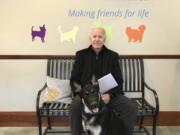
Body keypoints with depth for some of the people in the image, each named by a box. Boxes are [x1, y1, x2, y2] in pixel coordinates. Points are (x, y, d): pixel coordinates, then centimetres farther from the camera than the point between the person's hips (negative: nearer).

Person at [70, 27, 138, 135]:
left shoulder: (113, 56, 10)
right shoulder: (81, 55, 9)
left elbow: (119, 81, 4)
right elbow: (74, 79, 7)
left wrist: (109, 95, -15)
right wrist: (79, 91, -16)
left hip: (108, 94, 2)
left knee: (132, 107, -21)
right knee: (75, 106, -34)